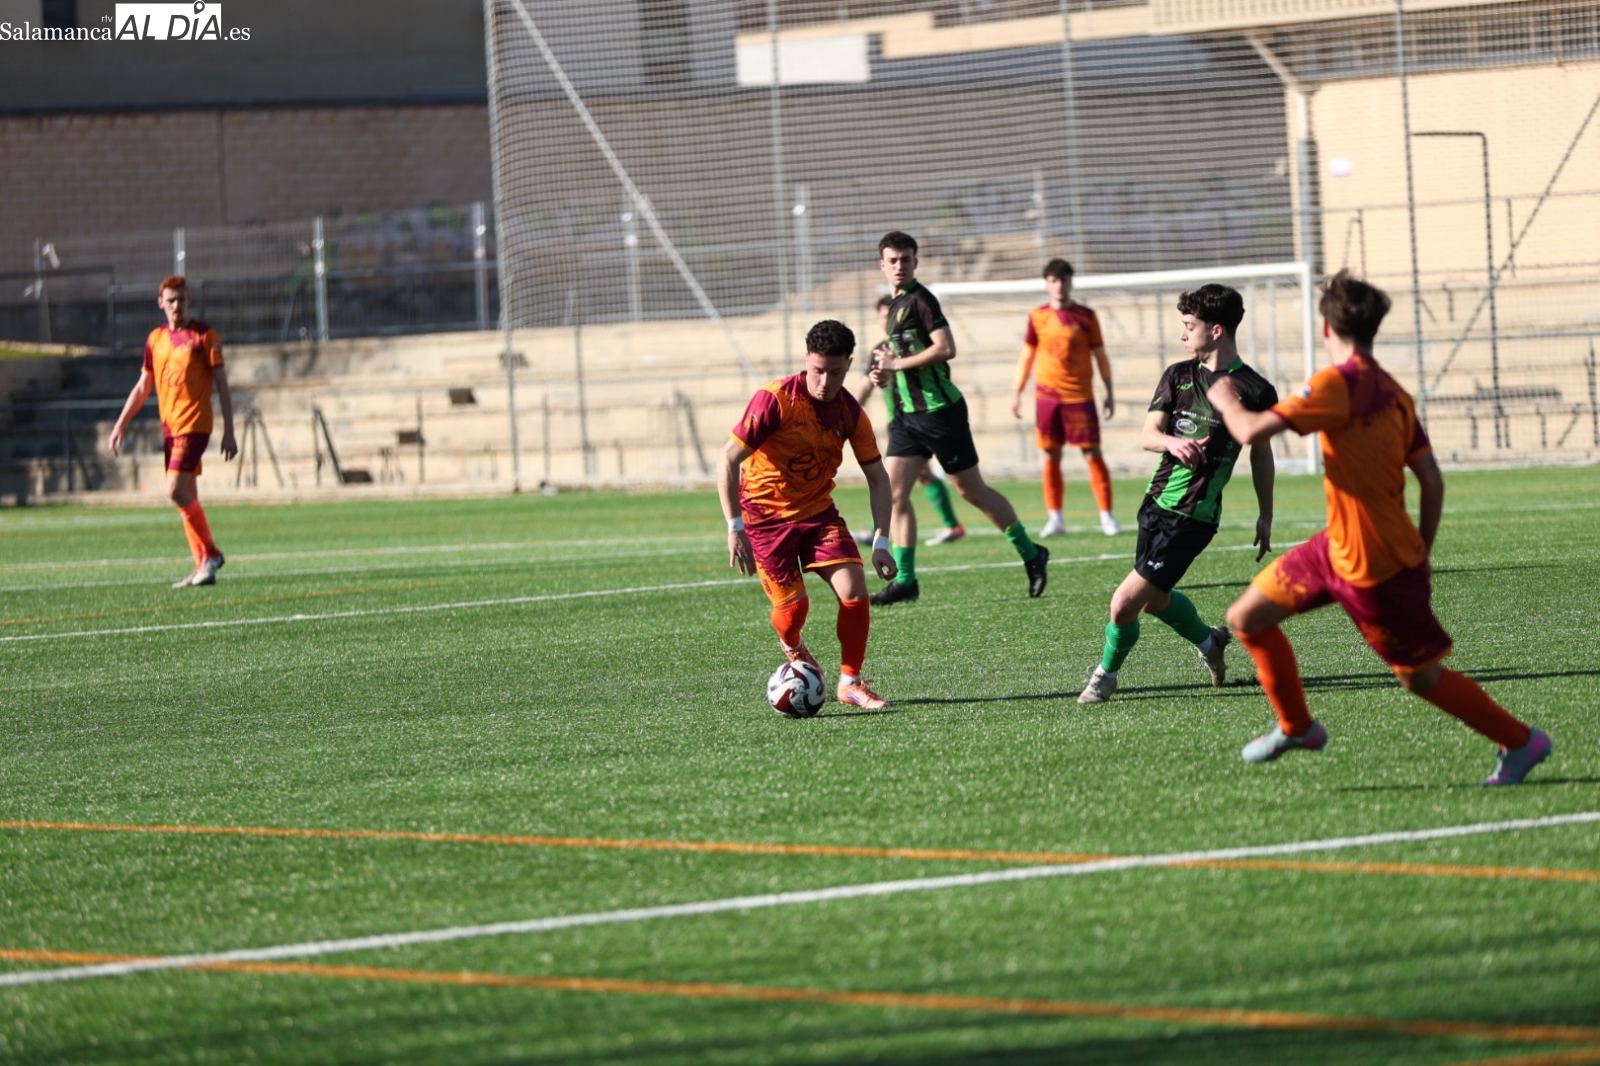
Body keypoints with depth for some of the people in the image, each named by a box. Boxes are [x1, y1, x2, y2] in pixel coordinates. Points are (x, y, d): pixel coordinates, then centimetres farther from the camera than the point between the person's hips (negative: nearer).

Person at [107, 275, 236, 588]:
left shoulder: (205, 336, -3)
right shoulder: (155, 339, 13)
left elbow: (222, 385, -4)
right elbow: (142, 387, 20)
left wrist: (229, 432, -8)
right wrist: (121, 424, 13)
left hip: (194, 425, -6)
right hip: (169, 427, 6)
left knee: (176, 490, -17)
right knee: (186, 496, 6)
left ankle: (210, 553, -5)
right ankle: (204, 565, 10)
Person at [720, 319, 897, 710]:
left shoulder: (851, 413, -6)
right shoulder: (775, 401, -20)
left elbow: (877, 477, 4)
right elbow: (728, 461, -18)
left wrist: (881, 542, -5)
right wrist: (735, 528, -23)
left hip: (818, 510, 4)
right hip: (765, 513, -4)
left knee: (854, 590, -14)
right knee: (793, 605, -8)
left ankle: (851, 682, 3)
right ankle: (793, 649, 30)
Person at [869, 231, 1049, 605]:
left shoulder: (919, 300, -11)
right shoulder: (894, 304, 16)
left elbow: (945, 349, -22)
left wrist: (897, 364, -16)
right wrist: (886, 374, 11)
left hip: (938, 409, -8)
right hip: (906, 415, 8)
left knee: (971, 490, 1)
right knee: (894, 491, -4)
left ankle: (1031, 554, 15)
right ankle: (905, 580, -3)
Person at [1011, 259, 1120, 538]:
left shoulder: (1085, 316, 1)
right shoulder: (1038, 317, 5)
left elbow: (1100, 356, 6)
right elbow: (1026, 357, 12)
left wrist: (1109, 393, 3)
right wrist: (1017, 393, 9)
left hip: (1080, 396, -2)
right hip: (1047, 396, 2)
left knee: (1092, 454, -4)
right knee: (1051, 457, 3)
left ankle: (1107, 517, -2)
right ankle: (1055, 519, 8)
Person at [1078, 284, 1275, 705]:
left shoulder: (1255, 391, -7)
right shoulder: (1178, 375, 5)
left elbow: (1261, 453, 7)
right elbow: (1147, 434, -3)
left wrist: (1265, 515, 14)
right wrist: (1174, 442, -26)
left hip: (1193, 516, -6)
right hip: (1157, 501, 6)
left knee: (1125, 604, -10)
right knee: (1154, 599, 22)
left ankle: (1106, 673, 16)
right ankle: (1207, 640, 51)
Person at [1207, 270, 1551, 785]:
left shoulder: (1337, 384, -22)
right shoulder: (1394, 393, 3)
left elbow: (1252, 431, -25)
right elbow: (1432, 482, 5)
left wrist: (1225, 400, -3)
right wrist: (1420, 554, 15)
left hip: (1373, 567, -8)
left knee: (1421, 677, 5)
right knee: (1247, 617, 12)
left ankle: (1521, 742, 17)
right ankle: (1297, 727, 28)